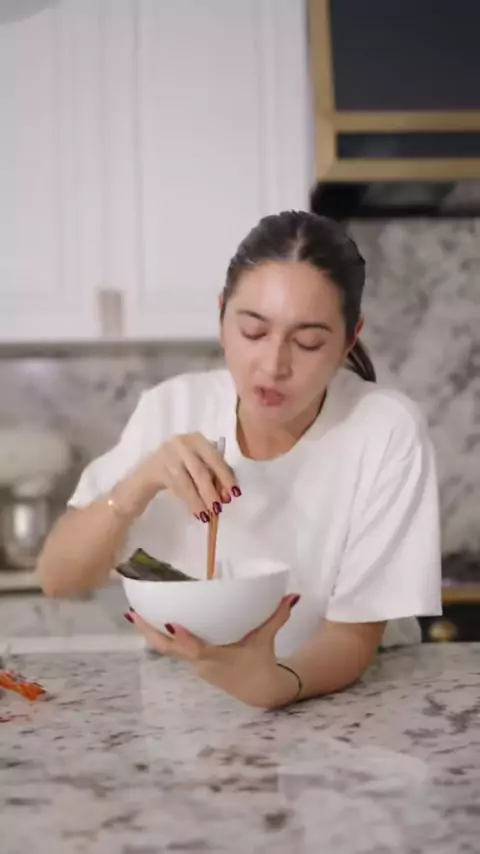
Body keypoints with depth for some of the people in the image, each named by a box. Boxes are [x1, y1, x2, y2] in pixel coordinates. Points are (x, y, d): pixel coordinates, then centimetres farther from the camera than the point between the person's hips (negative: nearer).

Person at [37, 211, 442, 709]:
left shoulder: (387, 431, -17)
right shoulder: (171, 408, -9)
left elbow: (355, 635, -17)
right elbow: (57, 579, -9)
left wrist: (274, 681, -37)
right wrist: (141, 483, -26)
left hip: (340, 699, -1)